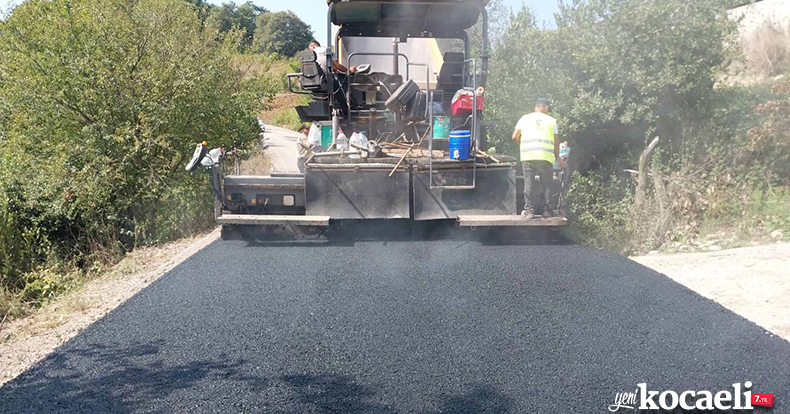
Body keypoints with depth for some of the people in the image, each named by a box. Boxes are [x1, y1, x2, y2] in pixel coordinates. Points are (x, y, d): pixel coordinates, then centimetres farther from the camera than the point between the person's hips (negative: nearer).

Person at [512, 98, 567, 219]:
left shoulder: (525, 118, 12)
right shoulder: (551, 120, 11)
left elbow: (515, 137, 9)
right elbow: (556, 142, 10)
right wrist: (557, 157, 22)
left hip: (528, 155, 1)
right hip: (545, 156, 0)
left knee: (528, 183, 4)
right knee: (546, 184, 8)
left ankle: (529, 210, 2)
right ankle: (547, 210, 8)